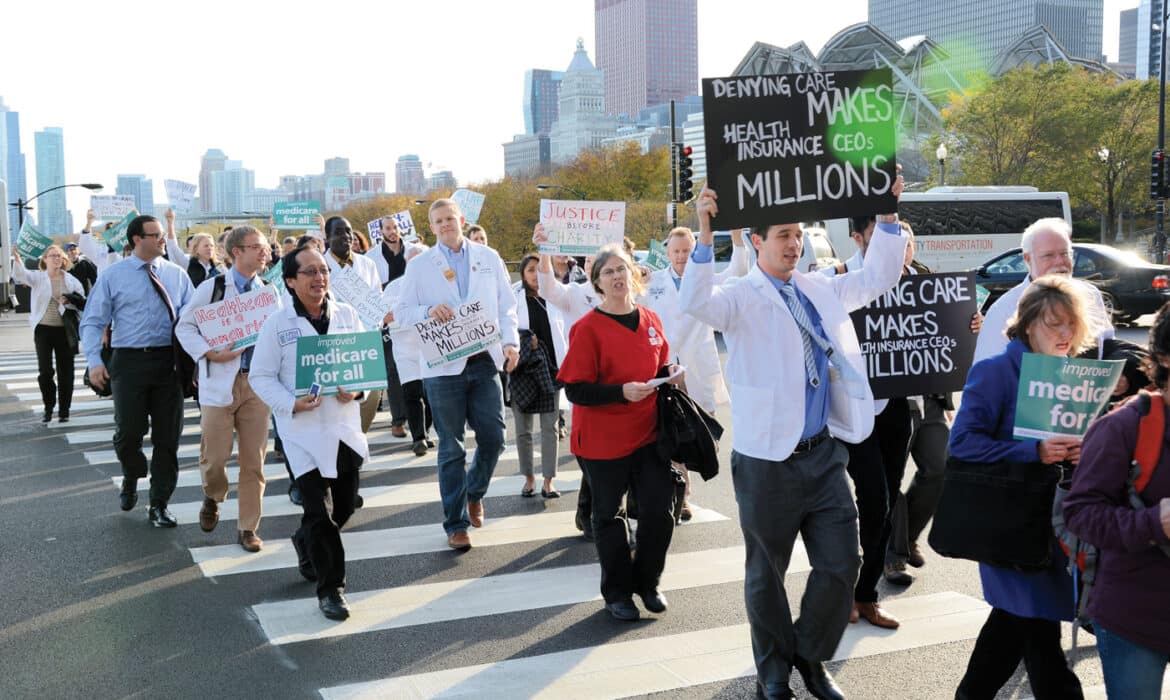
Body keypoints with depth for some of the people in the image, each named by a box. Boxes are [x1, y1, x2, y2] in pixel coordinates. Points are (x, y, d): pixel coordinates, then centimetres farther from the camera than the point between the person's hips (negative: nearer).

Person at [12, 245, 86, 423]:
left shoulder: (71, 281, 5)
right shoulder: (38, 277, 1)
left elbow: (83, 302, 5)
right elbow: (21, 275, -19)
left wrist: (69, 300, -15)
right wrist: (17, 260, -39)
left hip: (64, 330, 1)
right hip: (43, 329, -1)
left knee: (65, 372, 5)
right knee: (44, 371, -3)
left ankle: (64, 410, 16)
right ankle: (48, 407, 15)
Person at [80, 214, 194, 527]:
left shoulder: (176, 274, 8)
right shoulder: (113, 275, 1)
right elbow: (92, 322, 1)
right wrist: (94, 361, -12)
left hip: (169, 361, 2)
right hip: (129, 361, -2)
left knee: (168, 436, 6)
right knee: (128, 432, -1)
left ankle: (159, 505, 19)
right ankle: (131, 478, 34)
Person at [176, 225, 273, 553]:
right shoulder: (211, 287, -2)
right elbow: (184, 326, 2)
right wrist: (209, 354, -12)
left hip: (257, 382, 3)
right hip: (220, 382, -2)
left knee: (254, 460, 4)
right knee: (215, 456, 1)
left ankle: (248, 528, 15)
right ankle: (213, 498, 35)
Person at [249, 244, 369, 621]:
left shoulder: (347, 315, 4)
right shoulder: (277, 324, -5)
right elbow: (261, 377, -2)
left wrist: (357, 390, -10)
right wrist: (292, 404, -18)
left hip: (345, 426, 4)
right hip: (303, 430, -4)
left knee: (345, 506, 13)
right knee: (319, 513, -3)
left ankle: (305, 542, 44)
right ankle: (330, 589, 11)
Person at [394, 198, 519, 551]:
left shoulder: (489, 257, 10)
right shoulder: (419, 265, 5)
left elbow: (506, 305, 9)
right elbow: (401, 311, 3)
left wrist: (510, 341, -6)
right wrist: (428, 311, -17)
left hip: (485, 359, 2)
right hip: (443, 364, -2)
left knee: (493, 437, 2)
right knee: (451, 447, 3)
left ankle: (474, 492, 32)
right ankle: (456, 523, 14)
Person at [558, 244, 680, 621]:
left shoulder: (650, 320, 5)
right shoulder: (588, 328, -11)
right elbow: (575, 389, -15)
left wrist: (668, 374, -2)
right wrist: (622, 392, -26)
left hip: (649, 433, 4)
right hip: (603, 441, -4)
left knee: (660, 511, 3)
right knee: (609, 516, 9)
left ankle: (647, 582, 27)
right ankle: (617, 592, 27)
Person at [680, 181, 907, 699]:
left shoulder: (821, 290, 11)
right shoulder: (741, 297, -7)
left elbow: (877, 279, 17)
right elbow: (696, 303, -26)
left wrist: (887, 215, 8)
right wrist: (704, 234, -35)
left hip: (825, 453, 5)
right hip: (767, 459, -4)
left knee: (840, 568, 6)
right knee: (767, 575, 11)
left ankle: (810, 656, 30)